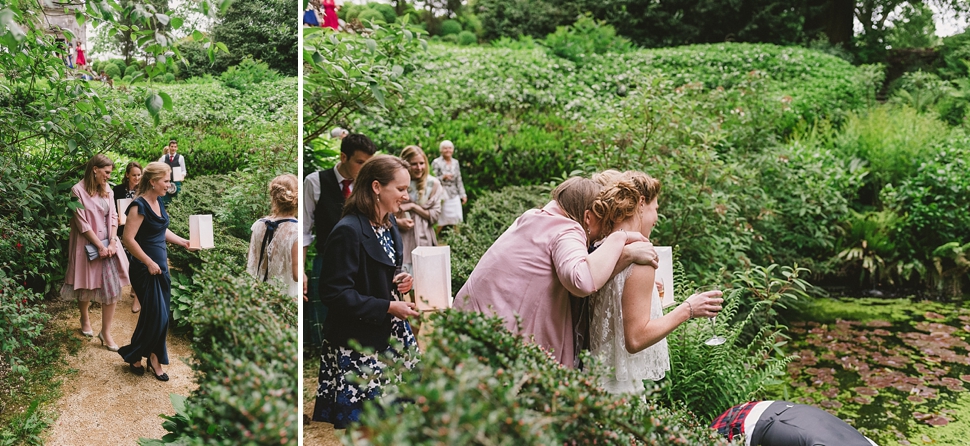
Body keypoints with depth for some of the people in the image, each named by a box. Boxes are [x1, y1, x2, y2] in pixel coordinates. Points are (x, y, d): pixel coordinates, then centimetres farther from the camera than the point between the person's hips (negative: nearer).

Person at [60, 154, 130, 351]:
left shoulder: (106, 190, 6)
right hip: (88, 245, -4)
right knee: (86, 286, 13)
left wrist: (112, 242, -8)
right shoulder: (78, 190, -12)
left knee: (112, 286, -2)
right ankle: (85, 317, 41)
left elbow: (113, 216, 5)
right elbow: (82, 223, -14)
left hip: (108, 243, 4)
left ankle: (106, 332, 5)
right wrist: (100, 245, -15)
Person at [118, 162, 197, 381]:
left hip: (161, 267, 8)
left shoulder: (158, 202, 8)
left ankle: (154, 357, 22)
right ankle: (132, 355, 17)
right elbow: (129, 239, -22)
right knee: (155, 315, -4)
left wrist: (184, 243, 16)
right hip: (146, 270, -8)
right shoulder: (139, 206, -18)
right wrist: (149, 263, -19)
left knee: (161, 317, 10)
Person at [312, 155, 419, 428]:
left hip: (389, 333, 8)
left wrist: (395, 282, 1)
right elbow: (335, 293, -21)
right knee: (359, 419, 1)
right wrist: (388, 307, -20)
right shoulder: (347, 232, -20)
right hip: (357, 346, -8)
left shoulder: (388, 224, 8)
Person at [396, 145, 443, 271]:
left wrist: (413, 206, -8)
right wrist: (397, 222, -14)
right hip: (400, 241, -1)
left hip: (424, 242, 1)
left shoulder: (433, 184, 3)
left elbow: (435, 216, 1)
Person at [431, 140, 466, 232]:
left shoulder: (455, 162, 11)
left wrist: (463, 194, 12)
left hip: (454, 196, 5)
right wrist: (443, 177, -23)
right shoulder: (436, 162, -5)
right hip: (442, 196, -5)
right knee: (440, 223, -4)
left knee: (456, 221, 6)